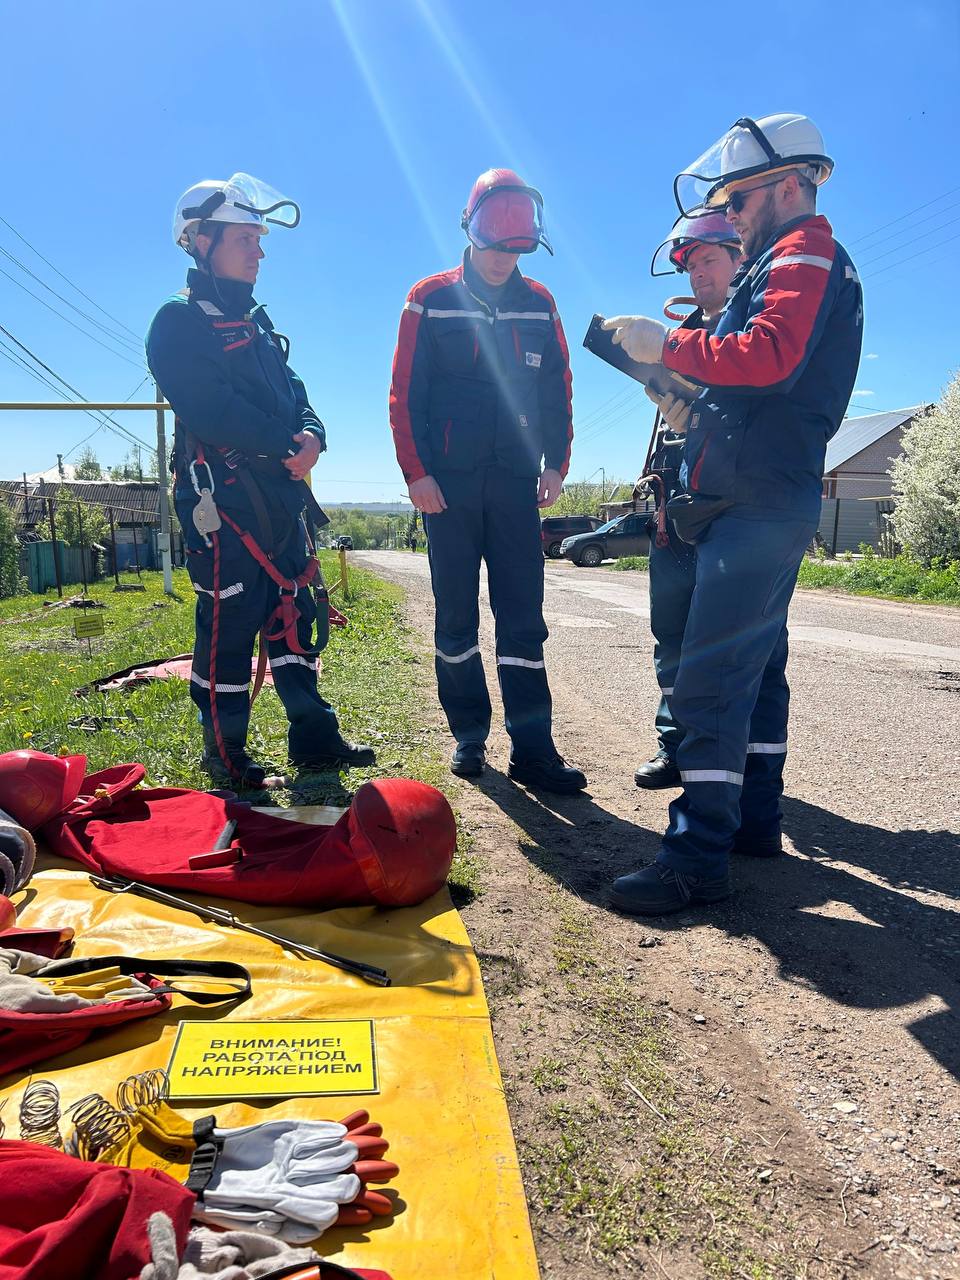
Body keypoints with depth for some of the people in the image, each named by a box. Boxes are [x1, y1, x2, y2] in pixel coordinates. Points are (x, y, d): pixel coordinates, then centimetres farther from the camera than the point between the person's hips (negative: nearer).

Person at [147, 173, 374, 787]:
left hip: (280, 495, 8)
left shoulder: (256, 323, 22)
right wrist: (286, 445, -18)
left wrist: (311, 434, -7)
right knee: (229, 623, -4)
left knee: (295, 612, 10)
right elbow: (213, 409, -18)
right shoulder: (181, 321, -5)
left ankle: (314, 737, 19)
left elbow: (294, 394, 15)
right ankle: (225, 755, 8)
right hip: (223, 498, -8)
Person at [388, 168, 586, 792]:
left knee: (524, 618, -3)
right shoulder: (431, 300, 4)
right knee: (457, 617, 4)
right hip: (449, 483, -1)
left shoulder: (538, 303, 12)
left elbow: (558, 389, 13)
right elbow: (405, 394, 0)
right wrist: (416, 472, -8)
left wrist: (556, 462, 3)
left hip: (516, 483, 2)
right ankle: (469, 735, 16)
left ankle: (533, 749, -1)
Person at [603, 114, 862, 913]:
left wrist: (670, 345, -15)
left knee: (711, 676, -17)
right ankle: (754, 813, 24)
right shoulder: (790, 263, 28)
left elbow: (771, 355, -22)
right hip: (764, 501, 11)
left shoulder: (804, 253, -3)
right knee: (754, 661, 14)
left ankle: (699, 855, -17)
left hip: (759, 502, -11)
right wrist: (670, 365, 13)